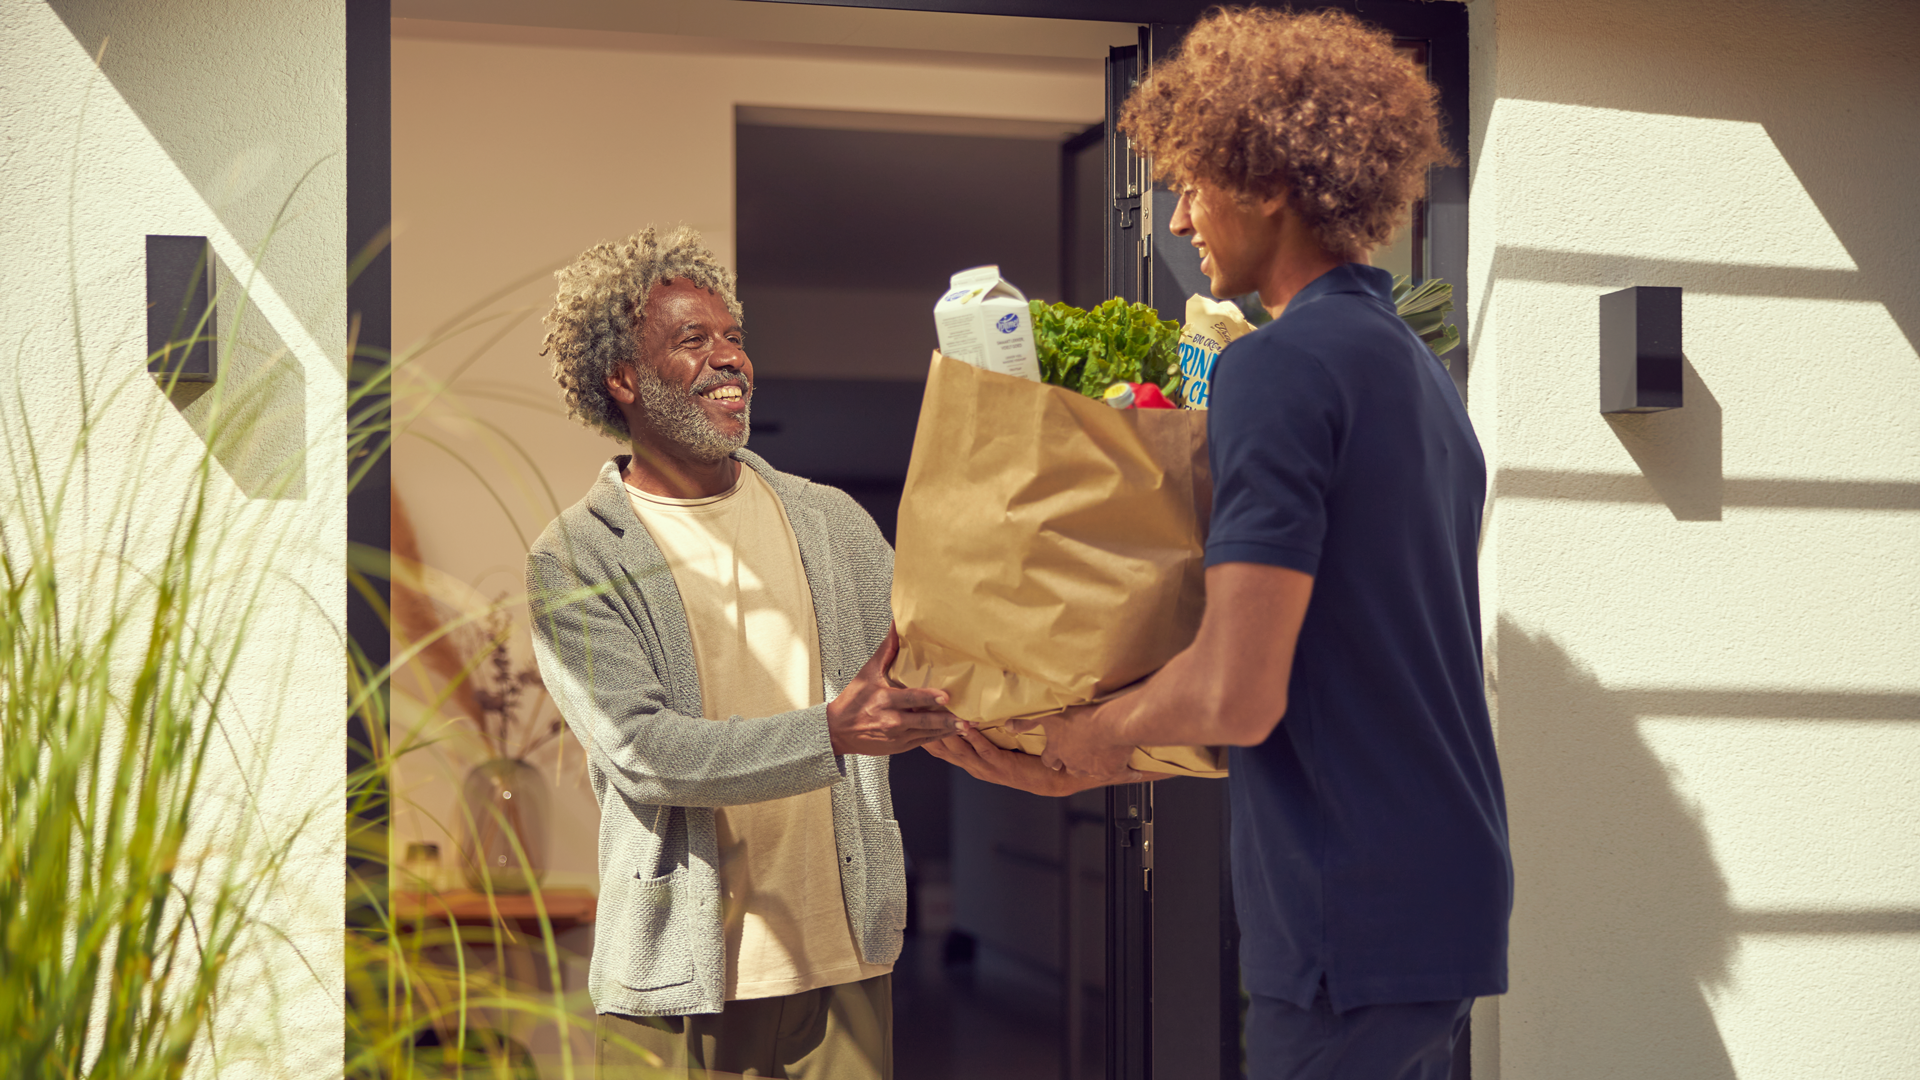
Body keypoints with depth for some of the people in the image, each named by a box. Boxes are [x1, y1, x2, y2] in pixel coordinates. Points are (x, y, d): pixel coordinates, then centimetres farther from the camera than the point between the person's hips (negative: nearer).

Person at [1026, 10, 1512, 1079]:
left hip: (1353, 911, -9)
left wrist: (1102, 729, -2)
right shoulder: (1424, 369, 14)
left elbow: (1237, 695, -21)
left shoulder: (1283, 366, -14)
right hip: (1453, 888, 9)